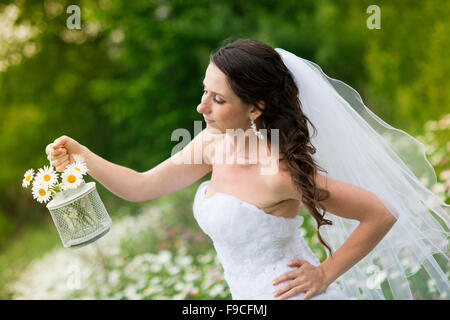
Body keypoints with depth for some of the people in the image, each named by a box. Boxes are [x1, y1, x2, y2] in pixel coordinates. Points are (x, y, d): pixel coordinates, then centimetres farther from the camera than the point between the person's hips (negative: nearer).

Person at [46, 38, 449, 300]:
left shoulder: (278, 172, -24)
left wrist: (325, 273, -14)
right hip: (250, 298, 8)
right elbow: (141, 187, 4)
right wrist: (81, 156, -7)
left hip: (288, 294, -7)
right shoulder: (214, 144, -3)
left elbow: (382, 214, -19)